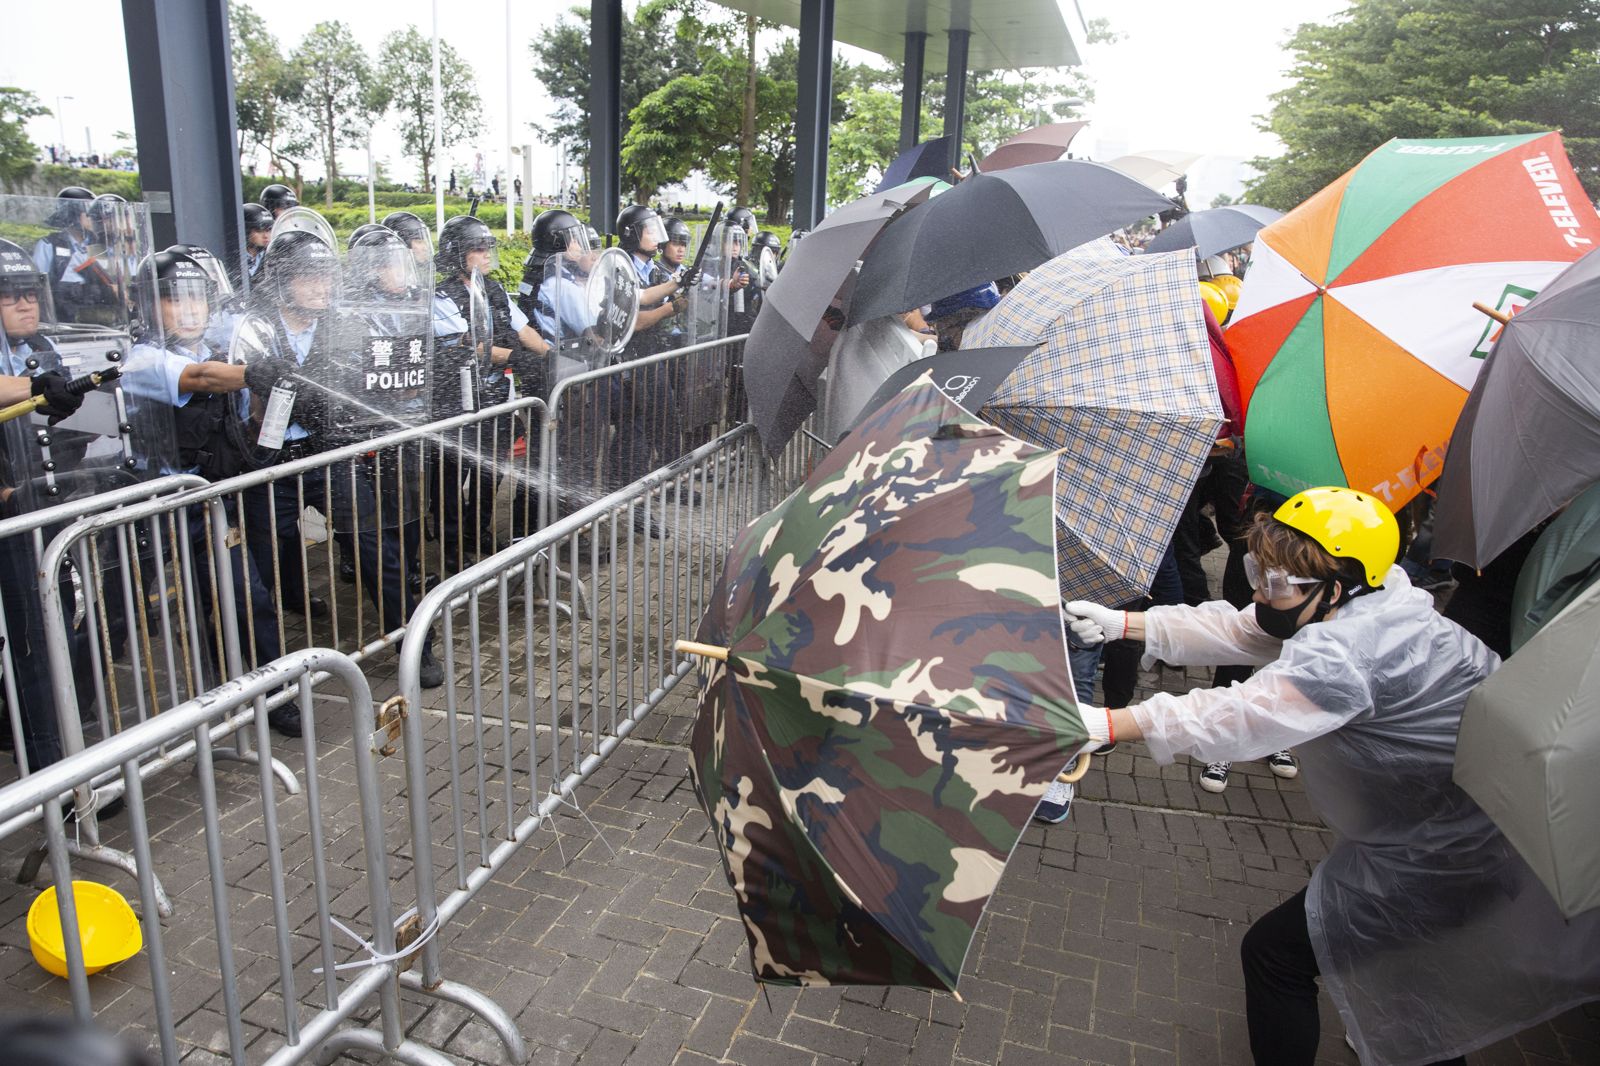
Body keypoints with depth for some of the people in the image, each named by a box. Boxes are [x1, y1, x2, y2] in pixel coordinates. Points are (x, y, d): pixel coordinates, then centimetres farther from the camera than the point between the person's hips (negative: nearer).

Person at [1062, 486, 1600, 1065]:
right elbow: (1235, 631, 2)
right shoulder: (1362, 608, -1)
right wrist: (1122, 623, -4)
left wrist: (1106, 723, -37)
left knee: (1275, 954, 0)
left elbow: (1239, 716, -38)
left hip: (1440, 863, -10)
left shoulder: (1346, 651, -33)